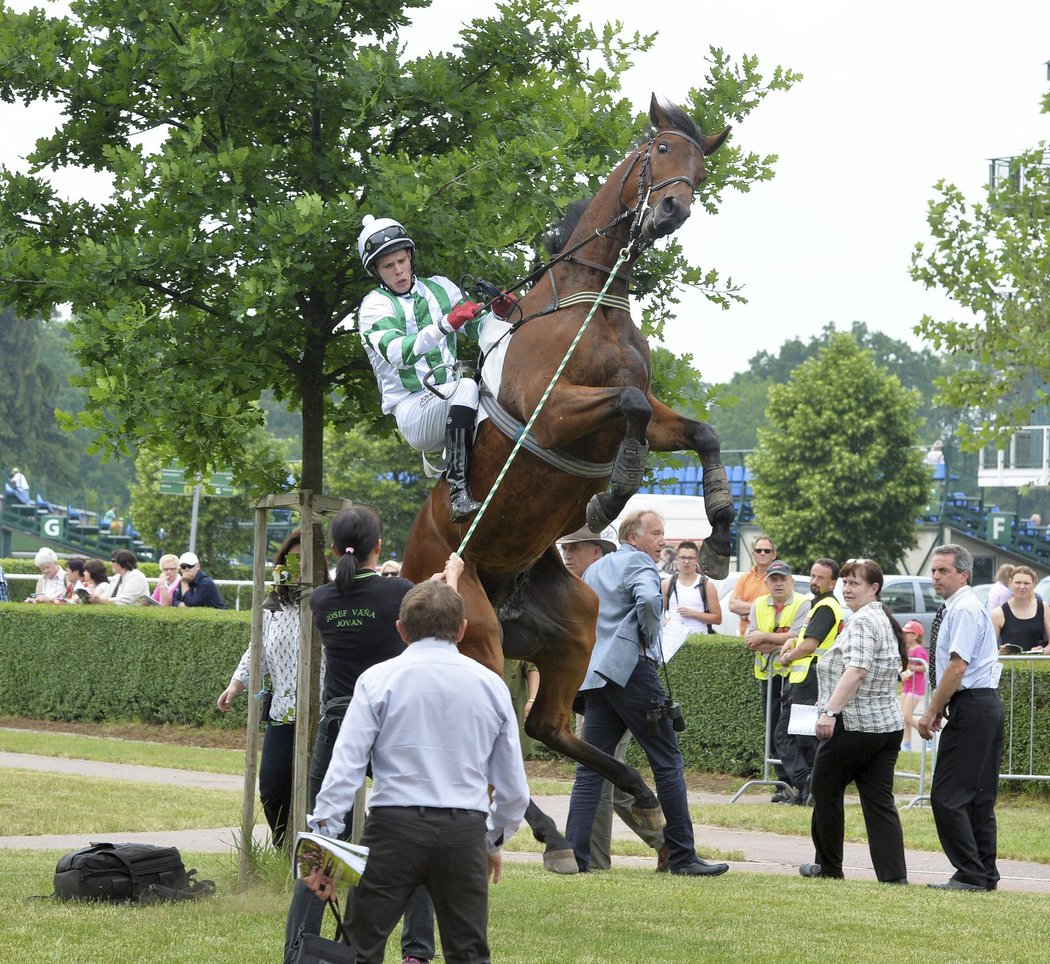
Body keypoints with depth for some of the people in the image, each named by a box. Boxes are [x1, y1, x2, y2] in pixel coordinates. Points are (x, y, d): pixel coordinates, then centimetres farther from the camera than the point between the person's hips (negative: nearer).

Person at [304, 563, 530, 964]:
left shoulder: (378, 680, 1)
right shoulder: (491, 684, 9)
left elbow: (345, 766, -7)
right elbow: (513, 786, 12)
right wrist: (495, 841, 27)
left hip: (395, 826, -3)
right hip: (466, 831, 3)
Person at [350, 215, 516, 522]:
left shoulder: (439, 288, 14)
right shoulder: (374, 306, -1)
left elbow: (478, 329, 19)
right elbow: (399, 353, -20)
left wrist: (498, 314, -4)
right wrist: (447, 324, -32)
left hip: (451, 405, 5)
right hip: (412, 411, -5)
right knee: (466, 387, -35)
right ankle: (458, 493, -43)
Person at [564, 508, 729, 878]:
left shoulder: (593, 570, 22)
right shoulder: (638, 563, -4)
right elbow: (648, 599, -24)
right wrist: (649, 637, -9)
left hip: (593, 676, 8)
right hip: (632, 669, -8)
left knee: (590, 768, 7)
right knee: (668, 763, -1)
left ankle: (575, 855, -2)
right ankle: (682, 857, 0)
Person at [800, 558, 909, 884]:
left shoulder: (861, 622, -13)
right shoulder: (886, 620, 17)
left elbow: (856, 670, -26)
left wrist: (830, 711, -29)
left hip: (853, 726, -9)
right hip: (888, 725, 9)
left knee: (825, 791, 9)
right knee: (880, 800, 4)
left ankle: (828, 866, 18)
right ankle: (894, 874, -5)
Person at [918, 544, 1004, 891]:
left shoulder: (965, 610, -14)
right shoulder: (957, 609, 18)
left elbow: (957, 667, -20)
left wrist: (931, 713, -15)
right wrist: (940, 707, 16)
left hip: (971, 708, -11)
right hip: (987, 706, 11)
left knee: (947, 795, -10)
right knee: (980, 796, 12)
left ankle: (970, 874, -10)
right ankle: (986, 874, 15)